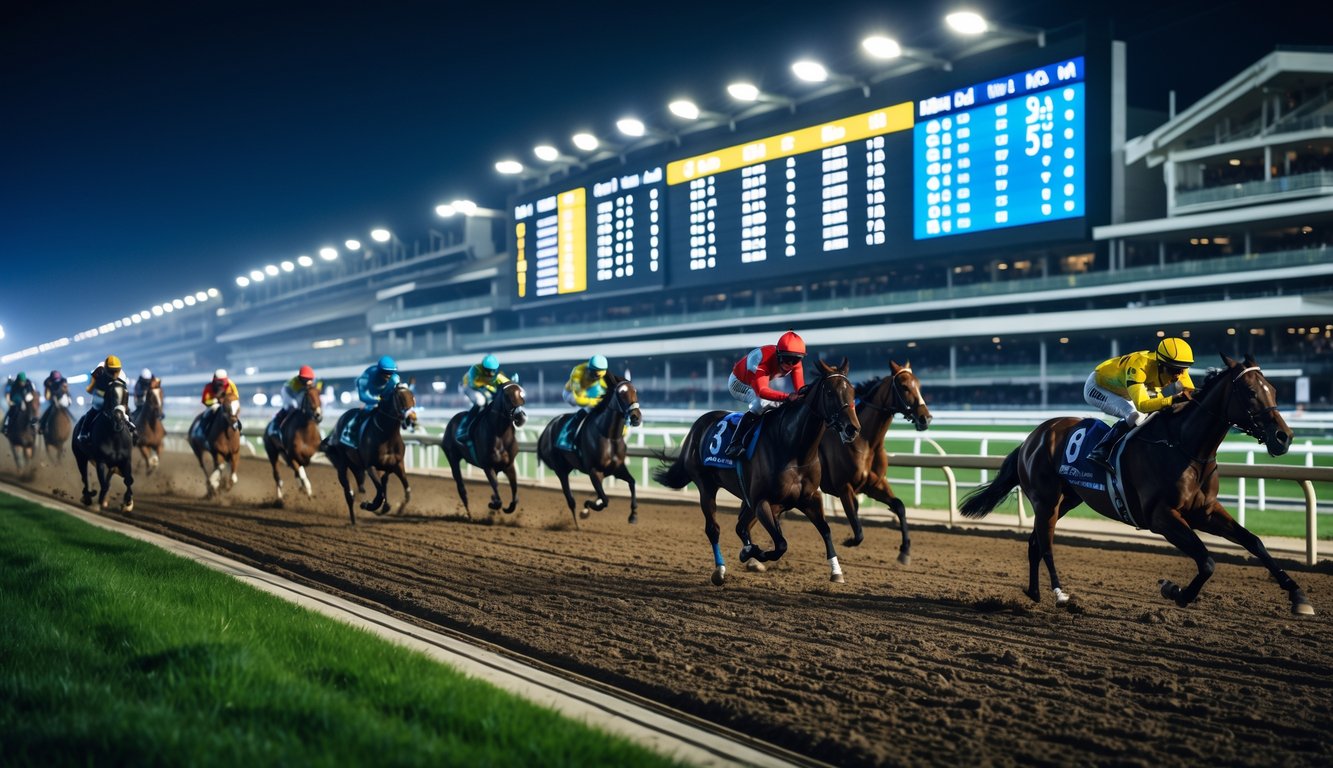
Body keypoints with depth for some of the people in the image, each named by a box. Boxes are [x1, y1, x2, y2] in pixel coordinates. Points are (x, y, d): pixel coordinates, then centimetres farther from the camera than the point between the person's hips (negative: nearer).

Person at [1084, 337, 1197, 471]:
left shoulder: (1178, 368, -19)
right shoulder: (1139, 366, -41)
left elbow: (1190, 393, -12)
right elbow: (1142, 404, -50)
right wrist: (1173, 400, -63)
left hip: (1121, 393, 8)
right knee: (1136, 416, -30)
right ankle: (1099, 453, -26)